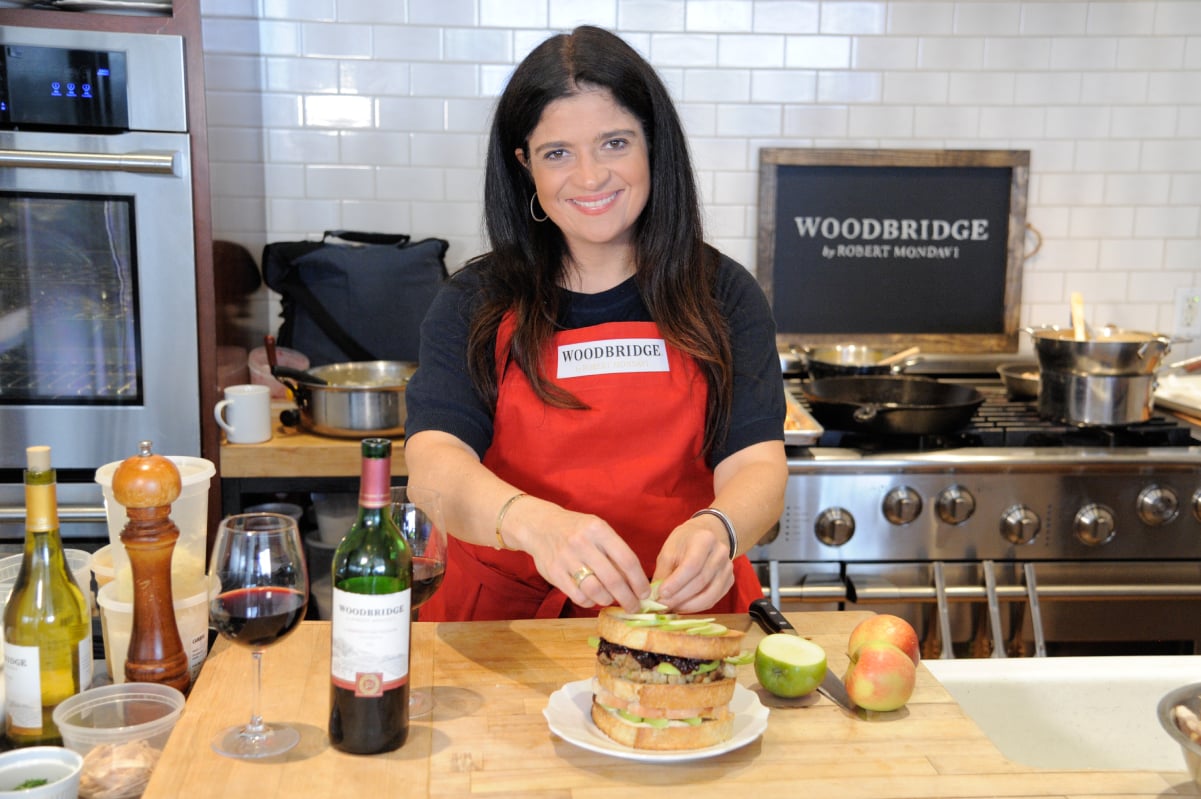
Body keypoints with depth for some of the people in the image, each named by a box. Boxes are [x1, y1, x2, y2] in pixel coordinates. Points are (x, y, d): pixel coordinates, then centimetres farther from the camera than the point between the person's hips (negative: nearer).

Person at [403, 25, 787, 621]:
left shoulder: (723, 297, 5)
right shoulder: (473, 305, 3)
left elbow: (757, 467, -4)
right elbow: (434, 465, -11)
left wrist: (716, 529, -29)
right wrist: (535, 523, -34)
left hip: (684, 615, 1)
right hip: (505, 613, 0)